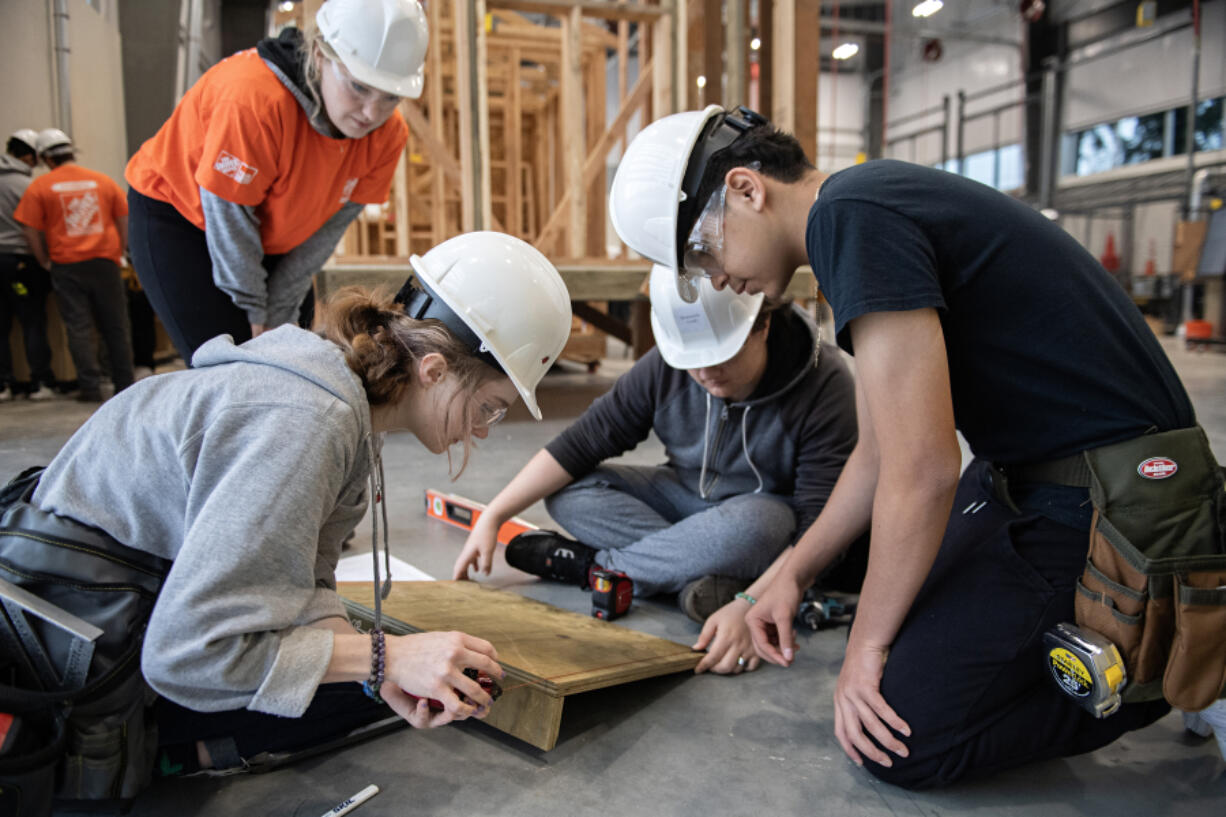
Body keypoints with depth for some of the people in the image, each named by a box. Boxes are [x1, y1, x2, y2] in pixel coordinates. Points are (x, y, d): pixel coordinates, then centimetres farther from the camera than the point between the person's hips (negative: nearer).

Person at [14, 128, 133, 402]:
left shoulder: (39, 187, 0)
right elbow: (124, 221, 6)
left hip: (67, 265, -2)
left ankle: (90, 388, 2)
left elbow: (31, 231, -3)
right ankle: (124, 384, 14)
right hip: (105, 261, 2)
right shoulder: (103, 181, 6)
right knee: (115, 326, 10)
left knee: (79, 328, 3)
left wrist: (45, 262, 8)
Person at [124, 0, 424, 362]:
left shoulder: (388, 136, -18)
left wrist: (278, 315, -9)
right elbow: (230, 222, -26)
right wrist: (255, 313, -16)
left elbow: (328, 227, -10)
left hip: (273, 235, 5)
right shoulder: (255, 98, -36)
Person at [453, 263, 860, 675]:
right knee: (568, 491, -15)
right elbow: (580, 444, -10)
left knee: (749, 525, -40)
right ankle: (701, 577, -27)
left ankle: (592, 565, -19)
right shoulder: (665, 368, -15)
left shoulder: (824, 383, -25)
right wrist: (492, 518, -14)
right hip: (688, 499, 4)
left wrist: (749, 606, -44)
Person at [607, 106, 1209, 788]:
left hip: (1100, 503, -10)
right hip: (1026, 474, 10)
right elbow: (881, 451, 16)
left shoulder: (852, 218, -21)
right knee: (898, 638, 21)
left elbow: (923, 471, -24)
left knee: (898, 740, -7)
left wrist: (867, 643, -10)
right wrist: (793, 577, 19)